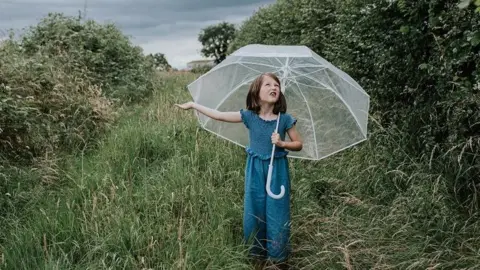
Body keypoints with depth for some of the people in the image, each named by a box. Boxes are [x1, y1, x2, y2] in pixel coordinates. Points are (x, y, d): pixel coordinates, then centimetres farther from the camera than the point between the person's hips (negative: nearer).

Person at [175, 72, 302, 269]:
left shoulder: (285, 119, -9)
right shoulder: (249, 116, -7)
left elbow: (299, 144, -1)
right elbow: (218, 115, -5)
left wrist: (282, 143, -20)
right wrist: (193, 105, -5)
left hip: (277, 170, -2)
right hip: (255, 170, 2)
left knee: (276, 215, 4)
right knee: (255, 213, 11)